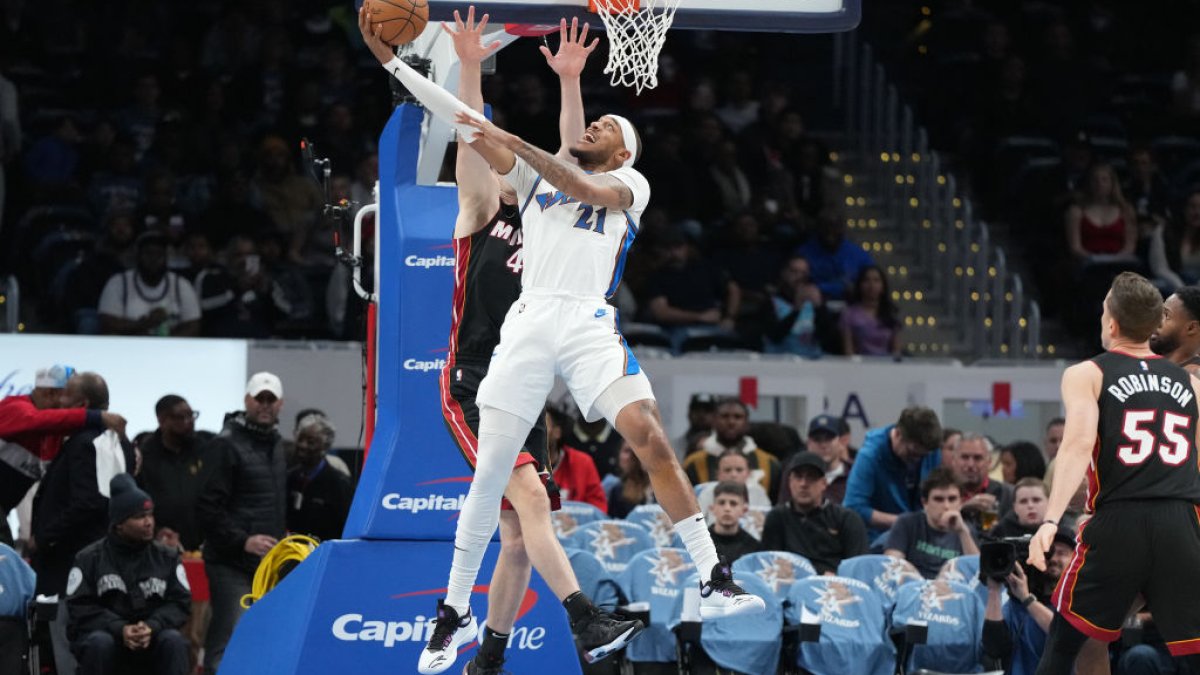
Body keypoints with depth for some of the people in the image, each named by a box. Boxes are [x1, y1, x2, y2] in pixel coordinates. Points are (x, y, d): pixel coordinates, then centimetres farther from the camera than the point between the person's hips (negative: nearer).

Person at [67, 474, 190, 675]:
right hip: (106, 631, -2)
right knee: (99, 643, -36)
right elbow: (80, 608, -6)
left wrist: (153, 626, -19)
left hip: (152, 638, 2)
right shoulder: (90, 559, 0)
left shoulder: (167, 557, 7)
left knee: (173, 640, -30)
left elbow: (180, 602, 2)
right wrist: (119, 629, -22)